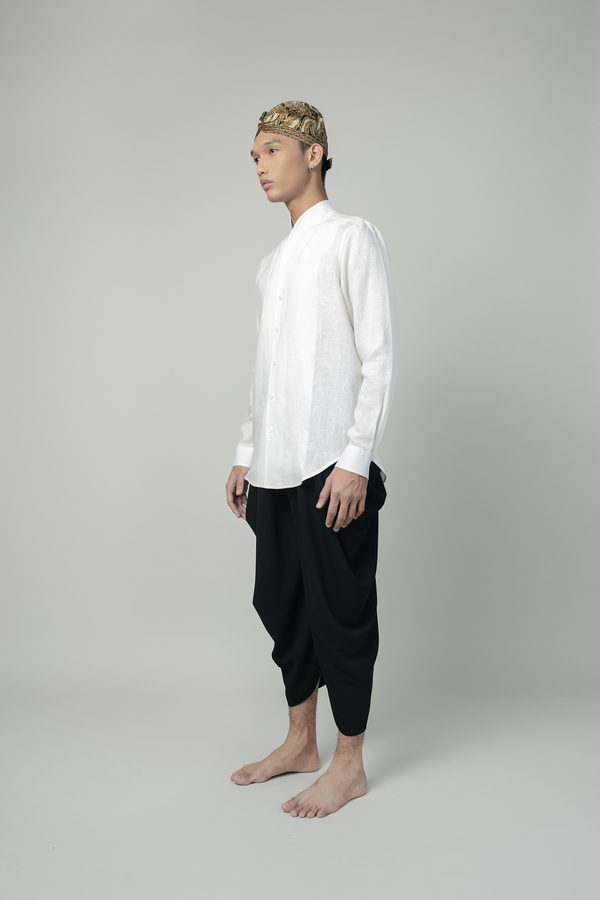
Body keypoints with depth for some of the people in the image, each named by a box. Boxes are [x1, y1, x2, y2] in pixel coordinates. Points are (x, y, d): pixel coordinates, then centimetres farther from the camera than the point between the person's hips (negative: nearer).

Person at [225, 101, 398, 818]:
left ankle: (349, 764, 14)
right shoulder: (271, 263, 20)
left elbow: (380, 356, -10)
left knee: (340, 611, 0)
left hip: (333, 467, -7)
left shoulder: (351, 239, -2)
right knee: (281, 605, 13)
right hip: (275, 469, 8)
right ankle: (300, 742, 28)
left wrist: (355, 460, -16)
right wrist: (246, 454, 17)